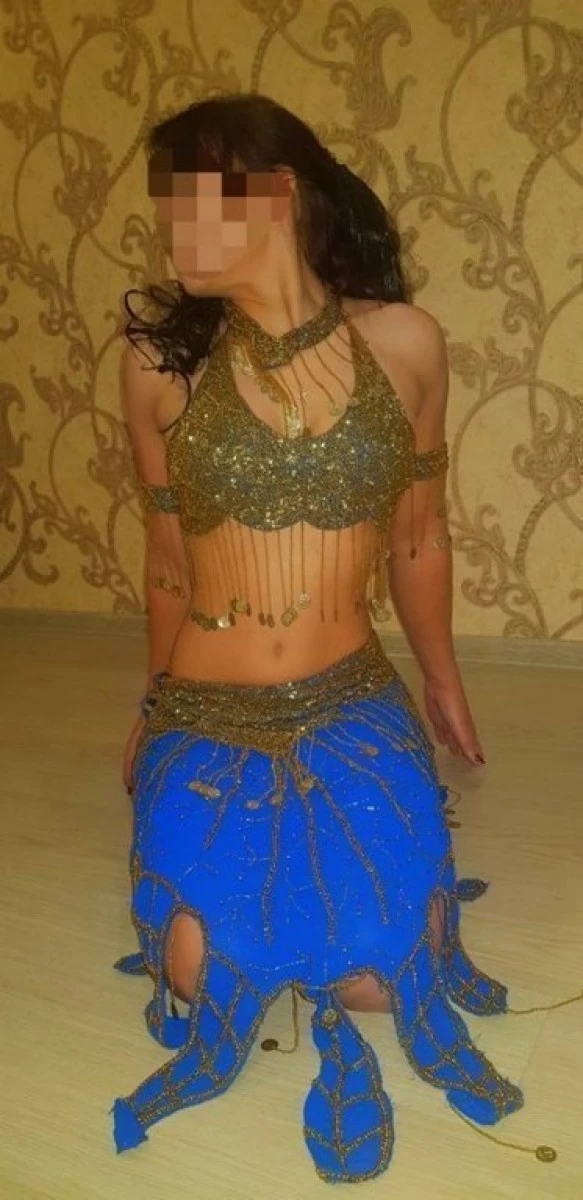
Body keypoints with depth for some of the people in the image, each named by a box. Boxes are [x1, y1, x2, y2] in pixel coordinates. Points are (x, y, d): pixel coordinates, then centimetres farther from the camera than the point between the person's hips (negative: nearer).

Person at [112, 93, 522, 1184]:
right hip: (204, 724, 1)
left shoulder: (403, 343, -6)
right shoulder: (159, 353, -7)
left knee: (382, 983, -6)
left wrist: (443, 682, 17)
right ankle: (256, 921, 36)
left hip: (354, 715, 0)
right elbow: (167, 556, 4)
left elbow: (418, 540, 6)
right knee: (200, 986, 0)